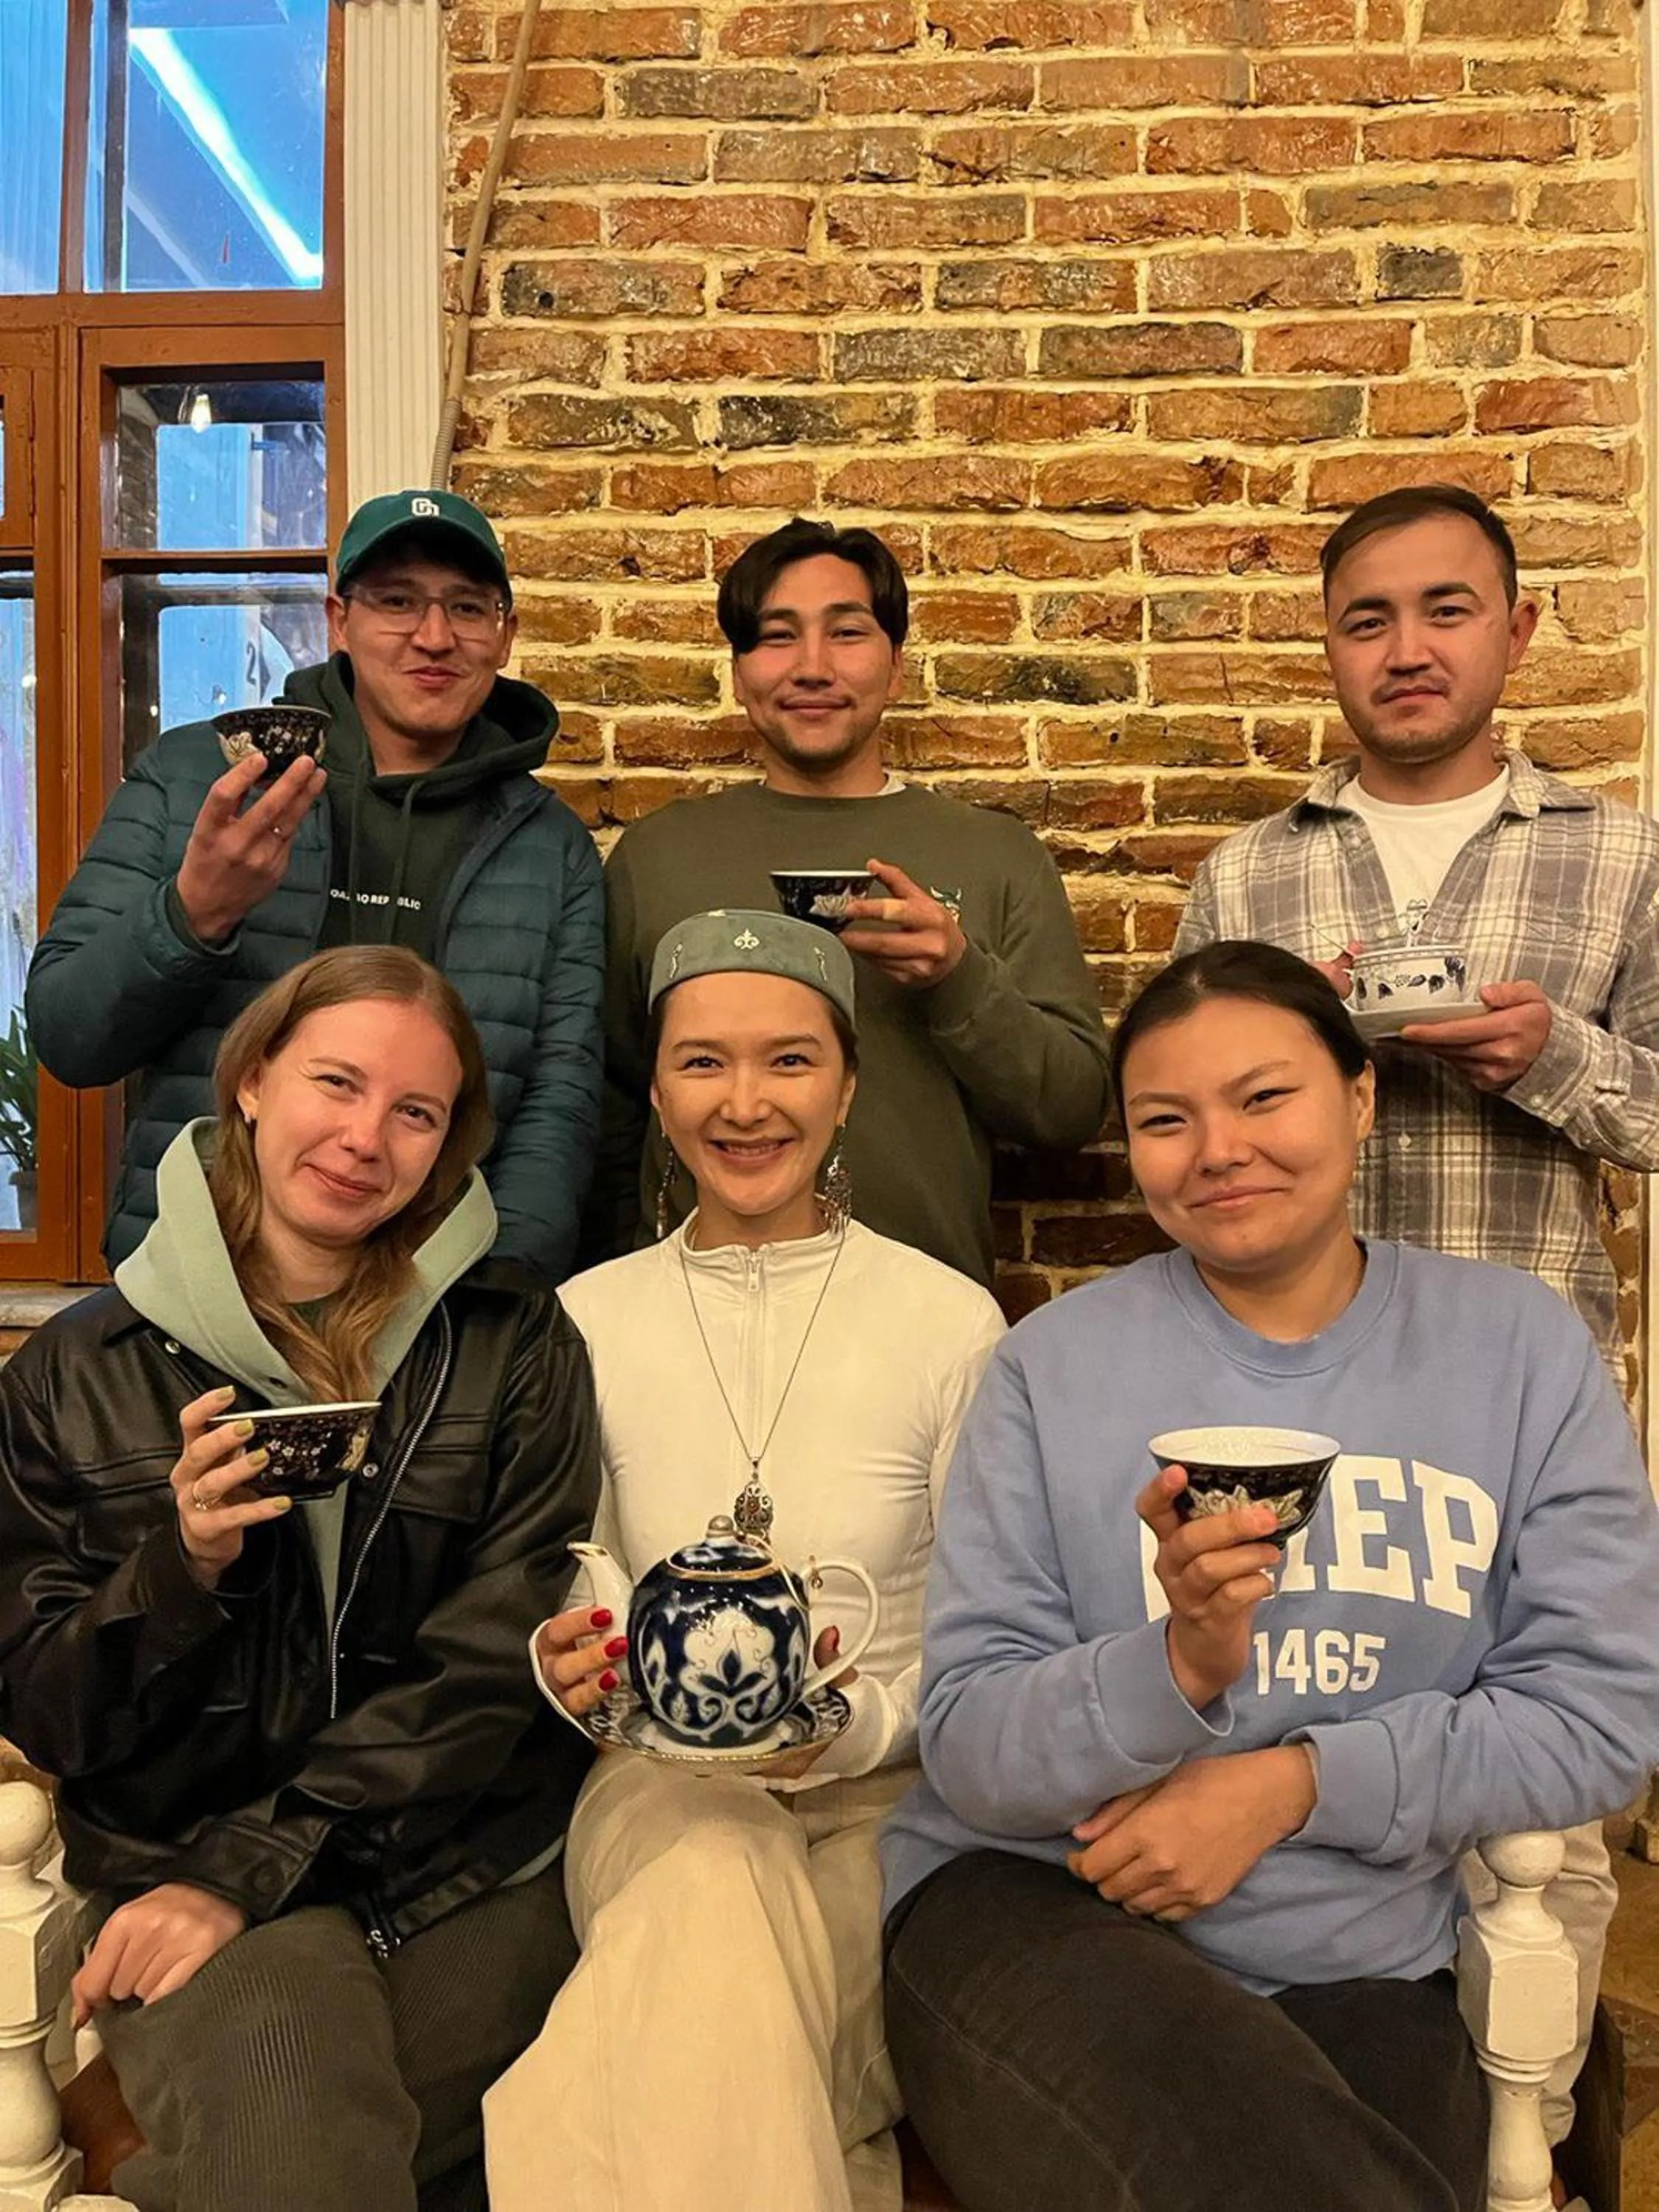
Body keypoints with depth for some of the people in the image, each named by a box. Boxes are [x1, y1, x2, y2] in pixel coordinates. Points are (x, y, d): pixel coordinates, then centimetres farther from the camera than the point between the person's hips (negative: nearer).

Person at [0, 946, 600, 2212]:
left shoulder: (515, 1347, 1)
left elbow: (488, 1673, -4)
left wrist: (247, 1870, -11)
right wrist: (181, 1565, -14)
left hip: (466, 1873, 2)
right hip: (173, 1865, -1)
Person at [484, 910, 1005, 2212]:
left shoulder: (951, 1322, -3)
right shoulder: (586, 1321, 4)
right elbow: (558, 1606, 9)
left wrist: (869, 1720, -18)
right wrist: (566, 1666, -14)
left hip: (882, 1801, -1)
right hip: (660, 1779, 2)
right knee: (713, 1892, -34)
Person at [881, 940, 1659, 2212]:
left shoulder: (1520, 1345, 0)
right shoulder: (1053, 1365, -4)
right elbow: (967, 1747, -7)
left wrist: (1289, 1783, -12)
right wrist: (1176, 1667, -26)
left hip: (1364, 1969, 3)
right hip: (1034, 1907, -2)